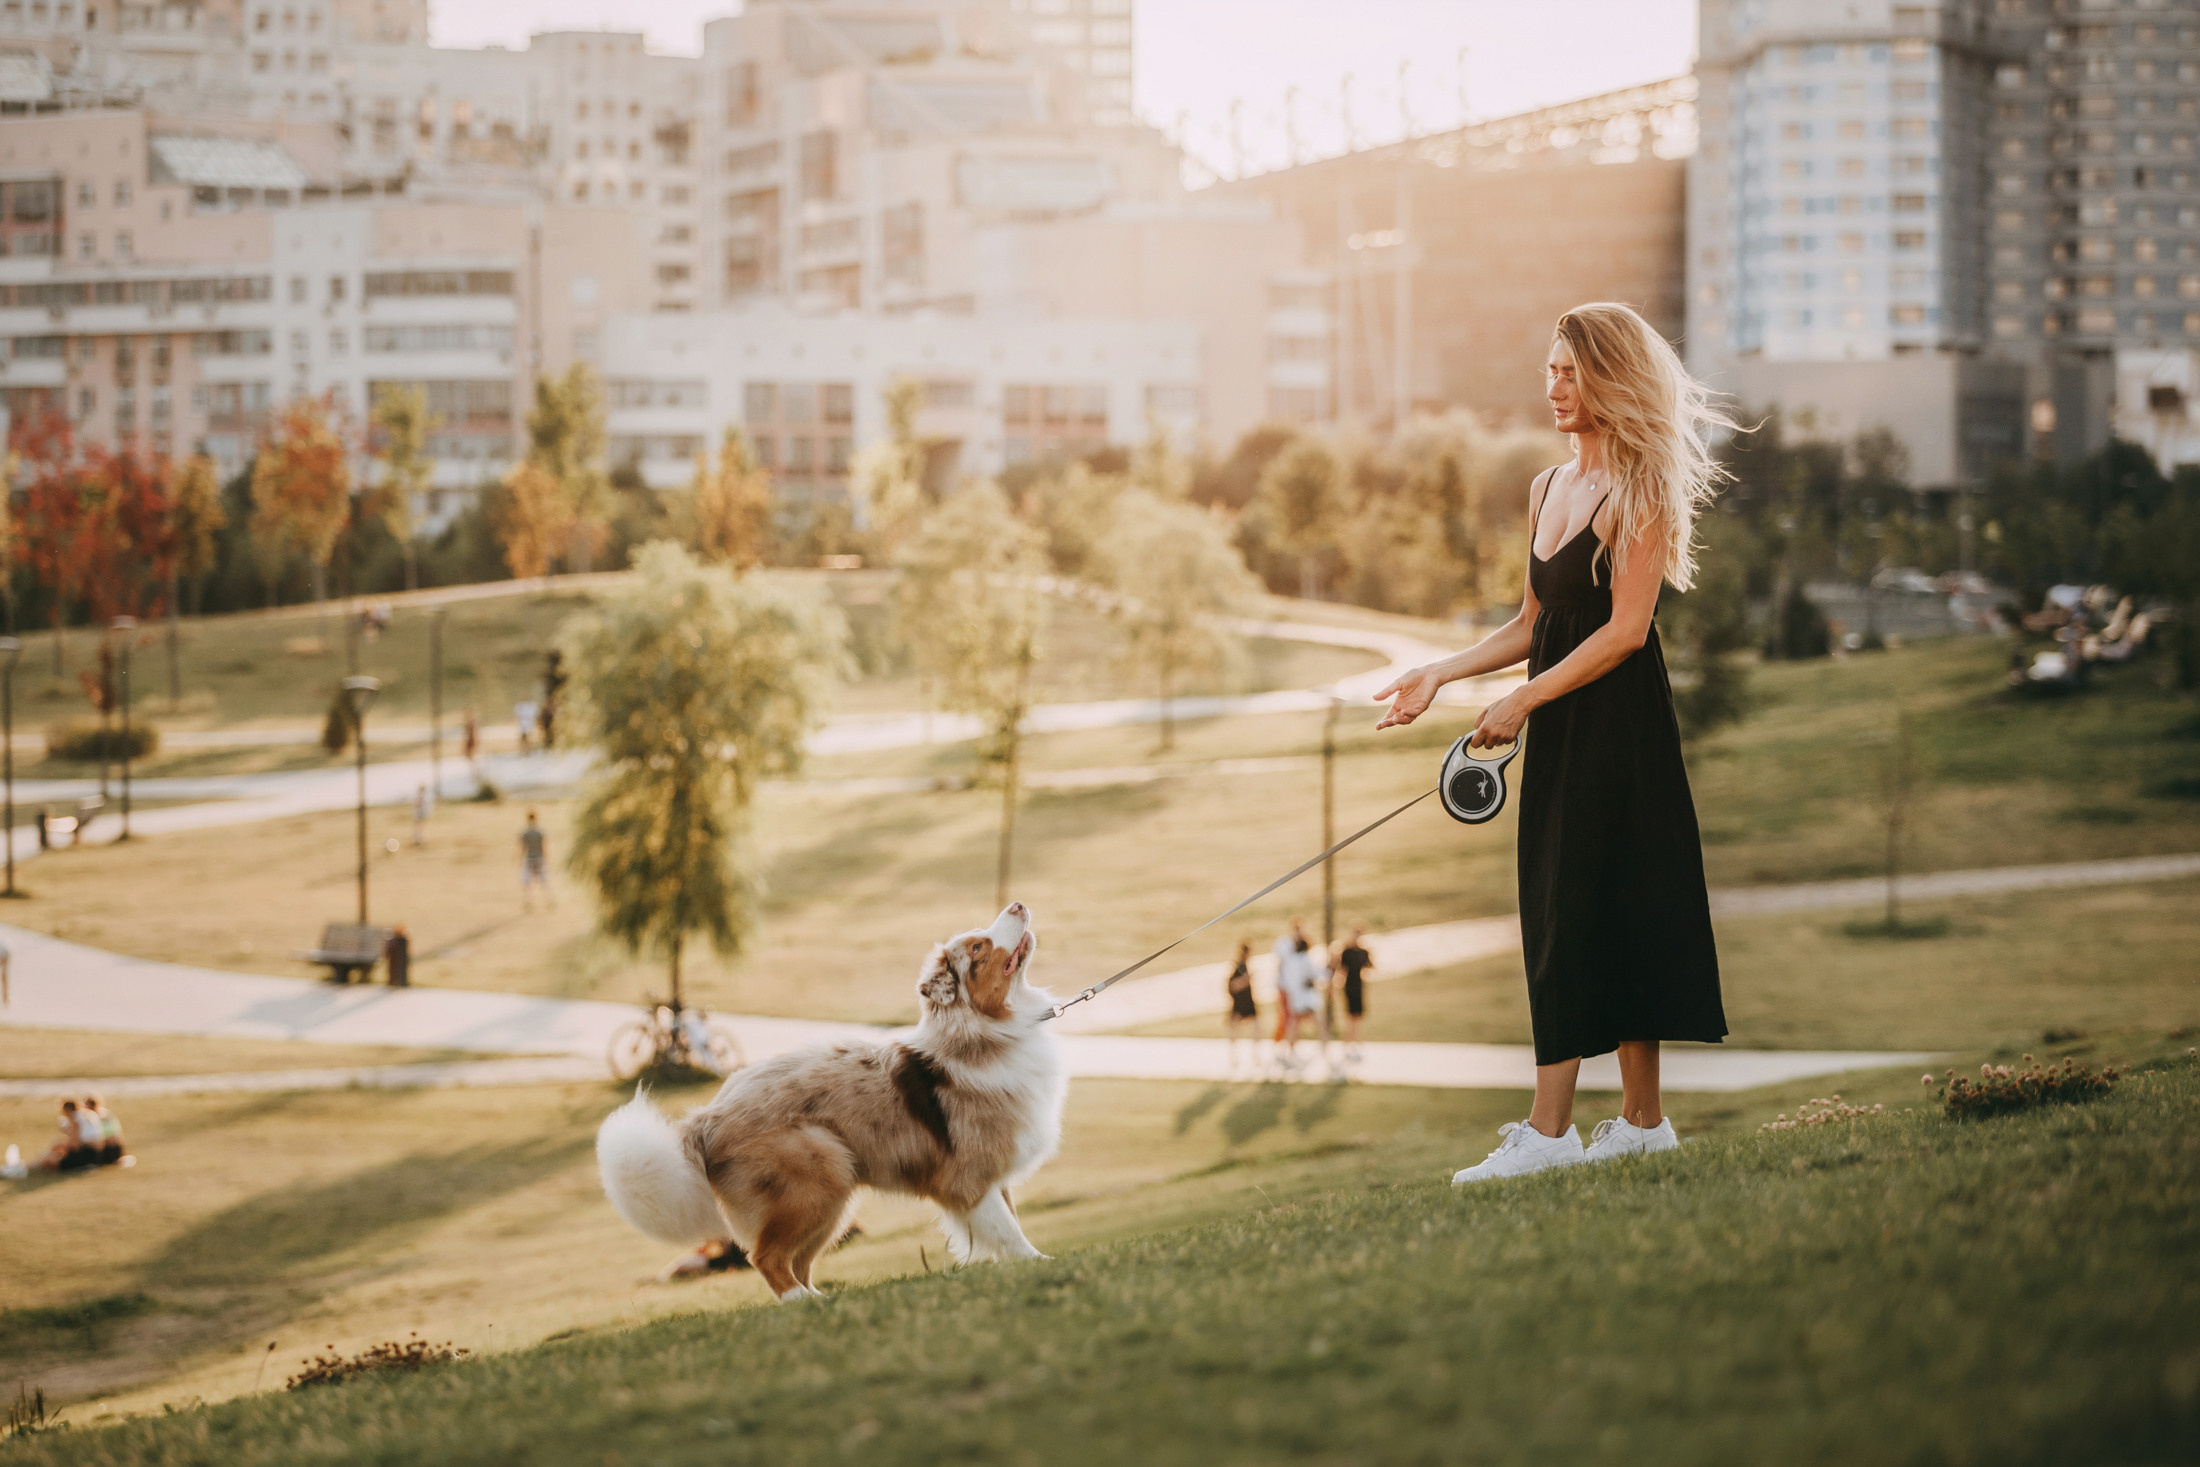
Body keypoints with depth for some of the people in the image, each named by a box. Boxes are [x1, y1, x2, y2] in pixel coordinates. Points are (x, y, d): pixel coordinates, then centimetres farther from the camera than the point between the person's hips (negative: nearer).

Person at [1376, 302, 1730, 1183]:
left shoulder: (1639, 490, -11)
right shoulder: (1549, 489, 14)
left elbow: (1624, 629, -16)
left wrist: (1523, 701, -15)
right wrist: (1440, 674, 8)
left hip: (1616, 719, -8)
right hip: (1560, 727, 8)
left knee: (1577, 910, -10)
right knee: (1569, 911, 7)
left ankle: (1549, 1128, -11)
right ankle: (1641, 1117, 12)